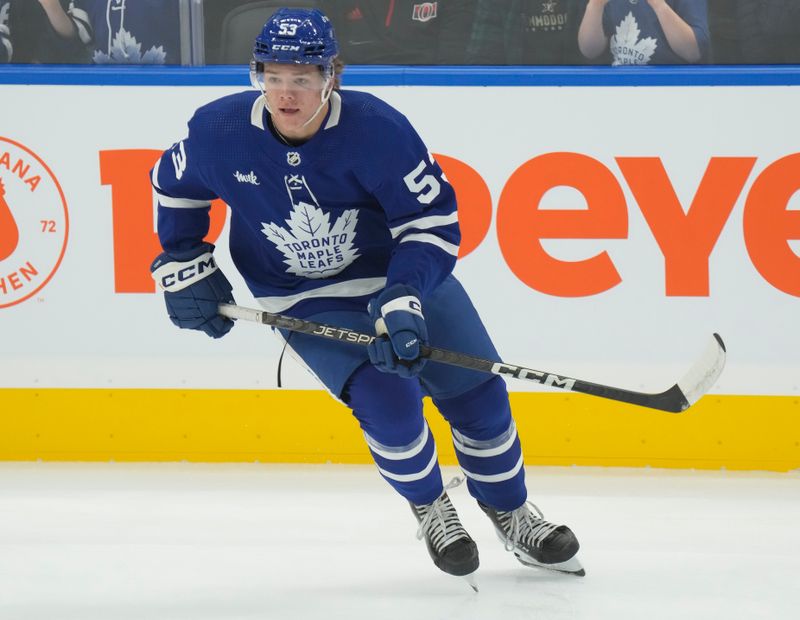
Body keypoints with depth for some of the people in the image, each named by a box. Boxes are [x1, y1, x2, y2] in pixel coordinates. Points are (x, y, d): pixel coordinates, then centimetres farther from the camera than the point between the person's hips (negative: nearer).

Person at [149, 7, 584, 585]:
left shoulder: (376, 128, -26)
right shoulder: (220, 131, -19)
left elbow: (434, 221, -22)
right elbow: (174, 184, 4)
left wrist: (403, 299, -34)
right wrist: (183, 266, 1)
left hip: (406, 273, 0)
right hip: (308, 303, 0)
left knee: (478, 394, 1)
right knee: (387, 400, -21)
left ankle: (512, 515, 28)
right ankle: (430, 509, 8)